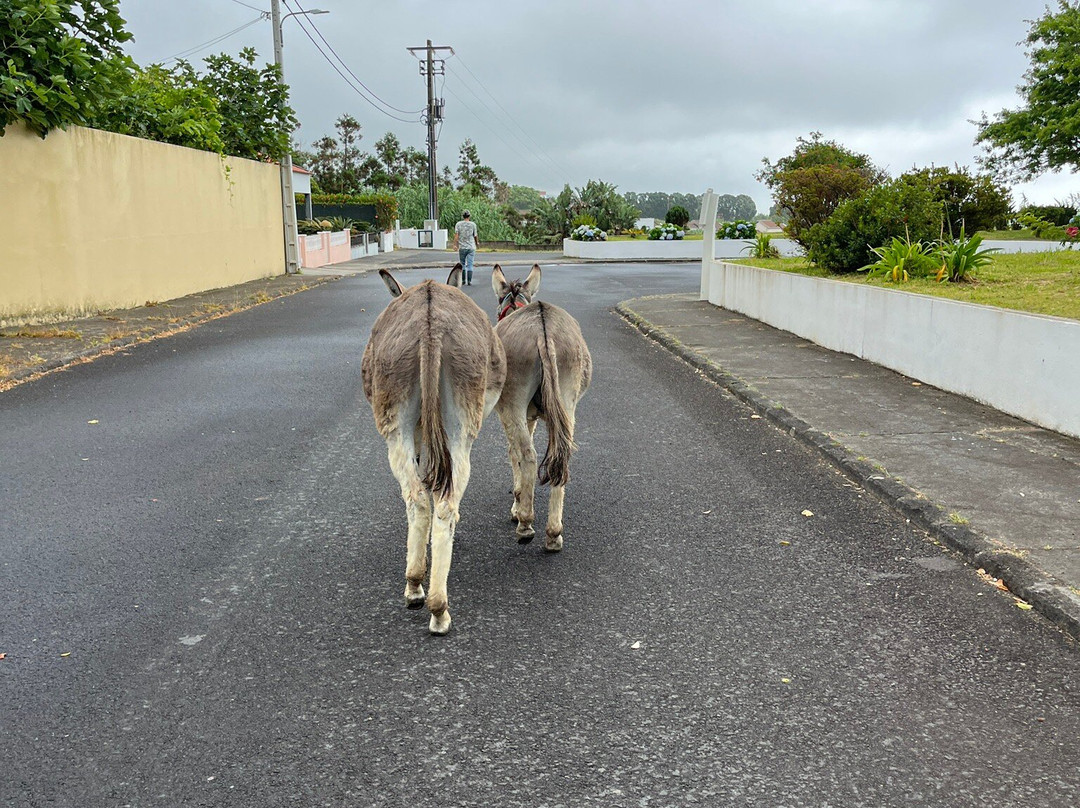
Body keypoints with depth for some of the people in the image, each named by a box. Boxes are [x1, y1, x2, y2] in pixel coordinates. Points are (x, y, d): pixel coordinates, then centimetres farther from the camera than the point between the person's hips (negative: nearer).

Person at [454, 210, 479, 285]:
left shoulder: (458, 224, 0)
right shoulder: (473, 224, 0)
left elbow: (456, 235, -9)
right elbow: (475, 236, 5)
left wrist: (455, 245, -11)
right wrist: (477, 243, 23)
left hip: (462, 247, 1)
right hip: (471, 247, -1)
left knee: (462, 264, 13)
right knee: (469, 265, 0)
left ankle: (463, 280, 15)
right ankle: (469, 281, -4)